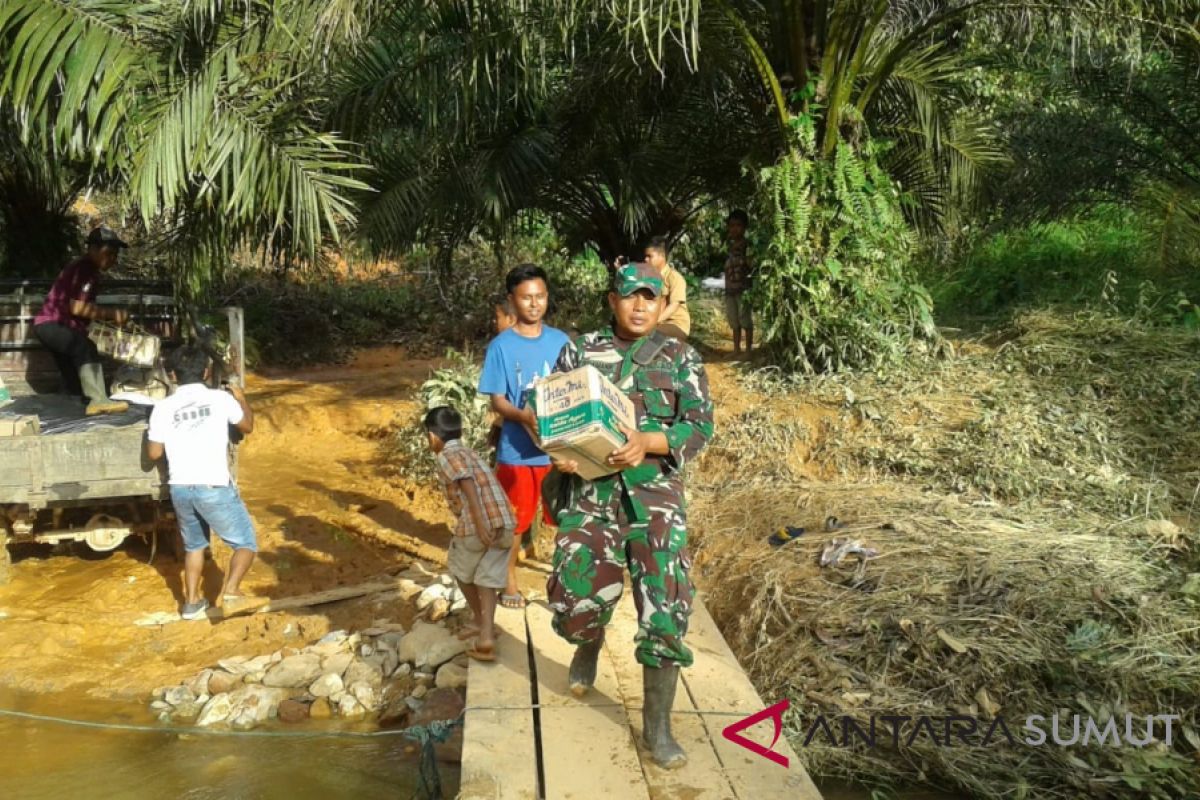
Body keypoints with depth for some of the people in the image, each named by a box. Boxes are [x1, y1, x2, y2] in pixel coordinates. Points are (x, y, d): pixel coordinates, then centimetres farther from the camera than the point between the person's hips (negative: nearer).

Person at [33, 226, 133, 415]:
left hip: (65, 329, 11)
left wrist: (113, 316, 0)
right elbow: (76, 307, -24)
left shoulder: (92, 273, 12)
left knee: (75, 384, 15)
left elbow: (87, 309, 11)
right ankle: (98, 400, -43)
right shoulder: (80, 269, -17)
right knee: (85, 347, -35)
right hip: (49, 325, -11)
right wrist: (111, 313, -22)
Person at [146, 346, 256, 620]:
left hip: (180, 489, 4)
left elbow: (154, 453, 8)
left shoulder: (163, 407, 2)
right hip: (214, 488, -4)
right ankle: (230, 590, -13)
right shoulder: (220, 398, -3)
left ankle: (192, 603, 26)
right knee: (246, 543, 9)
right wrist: (241, 398, 31)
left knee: (194, 545, 25)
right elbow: (248, 426, 14)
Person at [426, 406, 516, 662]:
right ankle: (486, 635, -1)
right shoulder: (468, 452, 25)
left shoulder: (448, 456, 0)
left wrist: (479, 522, -24)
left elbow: (467, 484, -16)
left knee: (461, 571, 20)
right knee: (487, 578, 13)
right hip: (505, 523, 6)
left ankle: (482, 623, 32)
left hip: (478, 524, -6)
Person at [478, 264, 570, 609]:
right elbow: (497, 401, -8)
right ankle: (510, 581, 28)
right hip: (518, 449, -2)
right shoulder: (501, 346, -6)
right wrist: (524, 416, -28)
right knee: (515, 519, 10)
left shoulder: (561, 341, 3)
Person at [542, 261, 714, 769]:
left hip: (655, 494, -1)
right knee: (576, 599, 1)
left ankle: (658, 724, 11)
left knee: (664, 609, -6)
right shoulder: (580, 351, 7)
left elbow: (700, 426, -4)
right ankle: (589, 643, 40)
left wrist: (647, 442, -21)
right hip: (589, 490, 1)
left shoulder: (681, 359, 4)